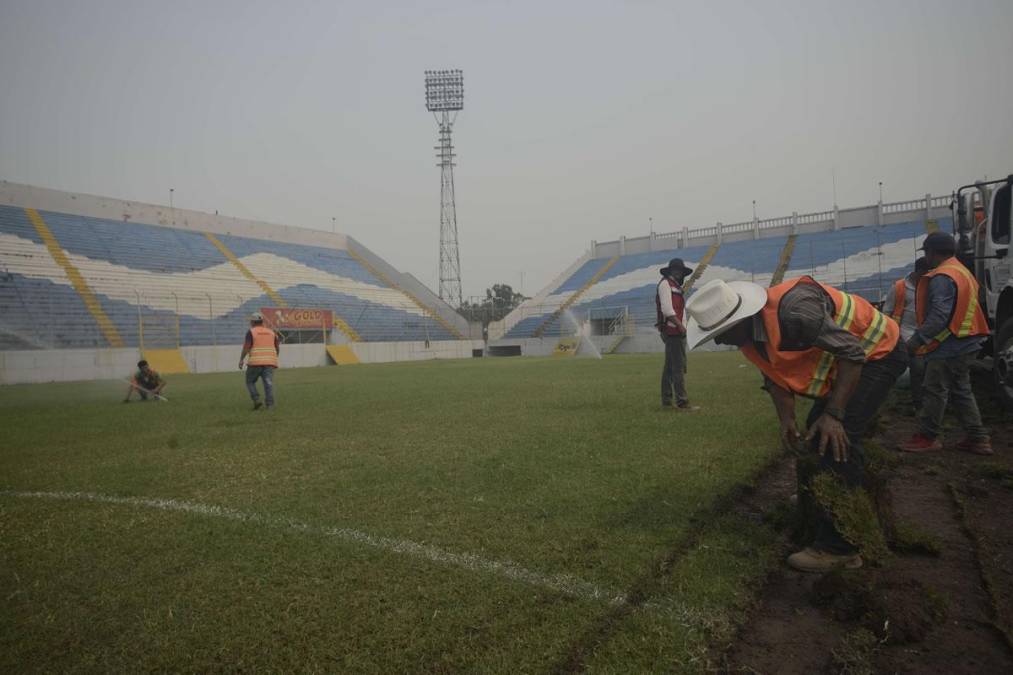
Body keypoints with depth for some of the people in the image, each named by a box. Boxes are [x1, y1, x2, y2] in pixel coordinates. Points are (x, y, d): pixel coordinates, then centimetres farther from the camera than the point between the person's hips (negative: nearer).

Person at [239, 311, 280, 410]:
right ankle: (270, 404, -12)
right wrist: (274, 358, 26)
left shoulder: (251, 332, 1)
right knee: (268, 383, -2)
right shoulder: (271, 332, 14)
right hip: (270, 361, 3)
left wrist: (241, 359, -5)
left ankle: (256, 400, -3)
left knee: (250, 381, 13)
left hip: (256, 361, -3)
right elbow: (278, 348, 14)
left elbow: (246, 347, -10)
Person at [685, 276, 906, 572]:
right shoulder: (748, 335, -7)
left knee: (836, 442, -17)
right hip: (843, 363, 9)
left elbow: (852, 352, -30)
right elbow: (775, 376, 3)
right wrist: (787, 419, -10)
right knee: (815, 437, 13)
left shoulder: (794, 310, -36)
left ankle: (838, 547, -8)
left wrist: (833, 414, -30)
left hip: (878, 351, -9)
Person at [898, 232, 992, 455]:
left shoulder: (942, 278, -18)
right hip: (964, 343, 10)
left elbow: (939, 316, -26)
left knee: (935, 391, -1)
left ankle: (927, 436, 7)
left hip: (948, 346, -10)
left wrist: (916, 340, -25)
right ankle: (977, 438, 17)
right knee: (961, 391, 15)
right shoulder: (963, 272, 17)